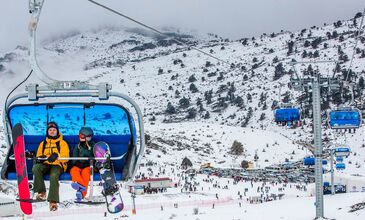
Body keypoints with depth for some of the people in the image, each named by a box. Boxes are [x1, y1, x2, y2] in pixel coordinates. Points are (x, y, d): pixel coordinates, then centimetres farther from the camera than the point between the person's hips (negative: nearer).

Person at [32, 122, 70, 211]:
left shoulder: (62, 143, 12)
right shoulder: (43, 143, 24)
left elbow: (65, 157, -1)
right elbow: (38, 156, 20)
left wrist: (57, 156, -23)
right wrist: (40, 158, -7)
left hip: (57, 165, -4)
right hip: (45, 164, 4)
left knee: (53, 176, -37)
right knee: (35, 168, -31)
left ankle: (53, 201, -43)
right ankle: (41, 192, -27)